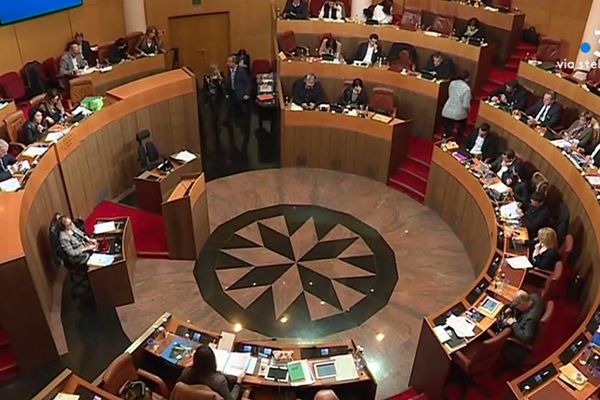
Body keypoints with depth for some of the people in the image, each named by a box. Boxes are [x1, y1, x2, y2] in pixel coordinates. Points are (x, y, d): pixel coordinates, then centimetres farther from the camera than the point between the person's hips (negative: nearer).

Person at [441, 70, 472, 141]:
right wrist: (469, 110, 4)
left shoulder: (452, 83, -2)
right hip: (458, 113, -3)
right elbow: (466, 105, -17)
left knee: (447, 132, 10)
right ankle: (457, 141, 38)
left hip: (447, 111, 3)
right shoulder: (466, 88, -19)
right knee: (463, 125, 29)